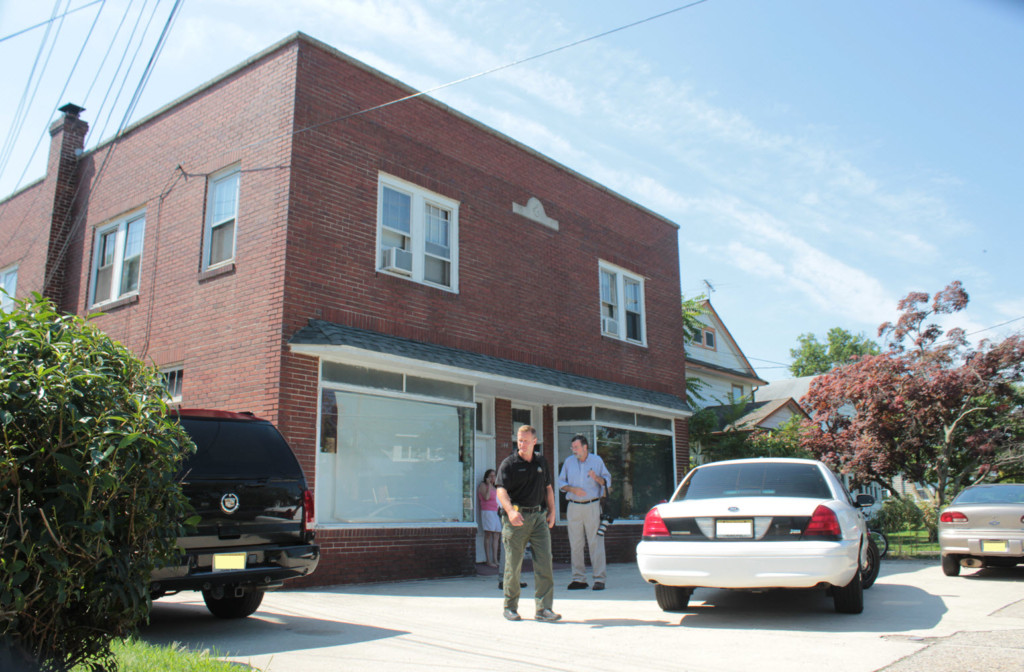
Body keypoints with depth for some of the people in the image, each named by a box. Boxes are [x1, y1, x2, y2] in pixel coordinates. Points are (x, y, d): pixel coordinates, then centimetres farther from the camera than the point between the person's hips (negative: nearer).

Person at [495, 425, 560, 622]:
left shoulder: (541, 462, 13)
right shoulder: (509, 464, -3)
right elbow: (501, 490, -14)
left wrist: (551, 511, 12)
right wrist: (511, 511, -30)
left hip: (539, 517, 4)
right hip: (517, 518, -4)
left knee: (545, 562, -5)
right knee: (513, 565, 3)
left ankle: (543, 609, 0)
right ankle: (510, 607, 18)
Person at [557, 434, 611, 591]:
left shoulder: (597, 460, 5)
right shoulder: (568, 462, 10)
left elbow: (607, 481, 6)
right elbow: (561, 483, 10)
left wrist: (597, 478, -14)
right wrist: (573, 489, -8)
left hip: (592, 506, -2)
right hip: (574, 506, 2)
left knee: (595, 542, -5)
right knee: (575, 543, 3)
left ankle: (600, 579, 0)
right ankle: (579, 578, 10)